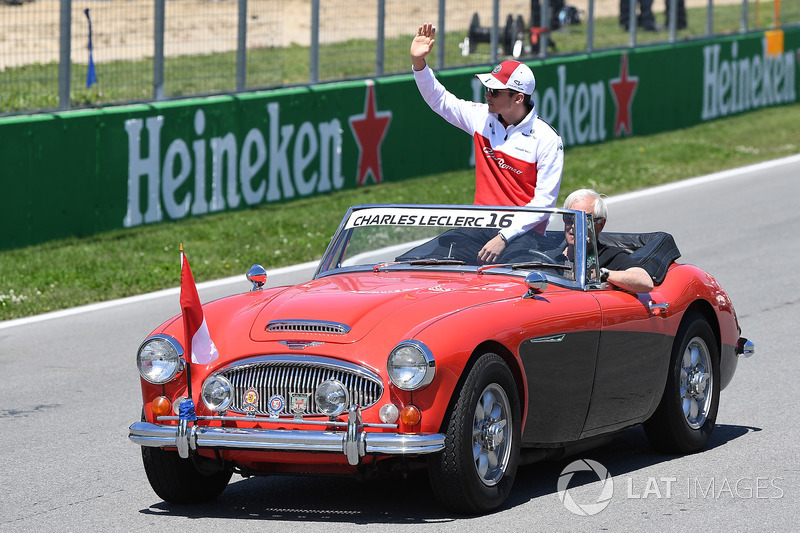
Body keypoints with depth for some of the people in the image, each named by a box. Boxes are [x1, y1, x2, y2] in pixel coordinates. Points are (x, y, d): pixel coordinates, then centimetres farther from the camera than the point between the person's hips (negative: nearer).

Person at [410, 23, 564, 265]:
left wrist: (504, 237, -19)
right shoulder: (482, 117, 8)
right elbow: (439, 100, 20)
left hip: (522, 234, -4)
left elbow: (544, 201, -11)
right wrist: (418, 62, 4)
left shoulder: (547, 139, -8)